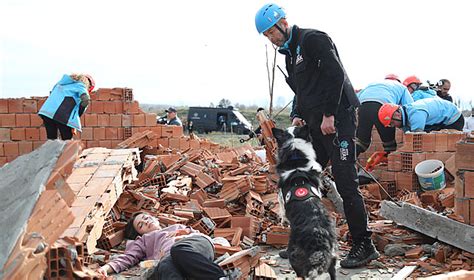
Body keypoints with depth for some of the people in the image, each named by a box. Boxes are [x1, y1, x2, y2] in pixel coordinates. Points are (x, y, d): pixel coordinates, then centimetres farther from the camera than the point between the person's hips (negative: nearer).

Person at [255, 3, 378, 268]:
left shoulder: (313, 39, -8)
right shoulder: (290, 53, 20)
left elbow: (336, 75, -17)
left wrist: (329, 115, -20)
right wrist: (298, 116, 12)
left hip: (336, 119, -9)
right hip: (315, 124, 9)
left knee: (345, 181, -10)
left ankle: (364, 246, -2)